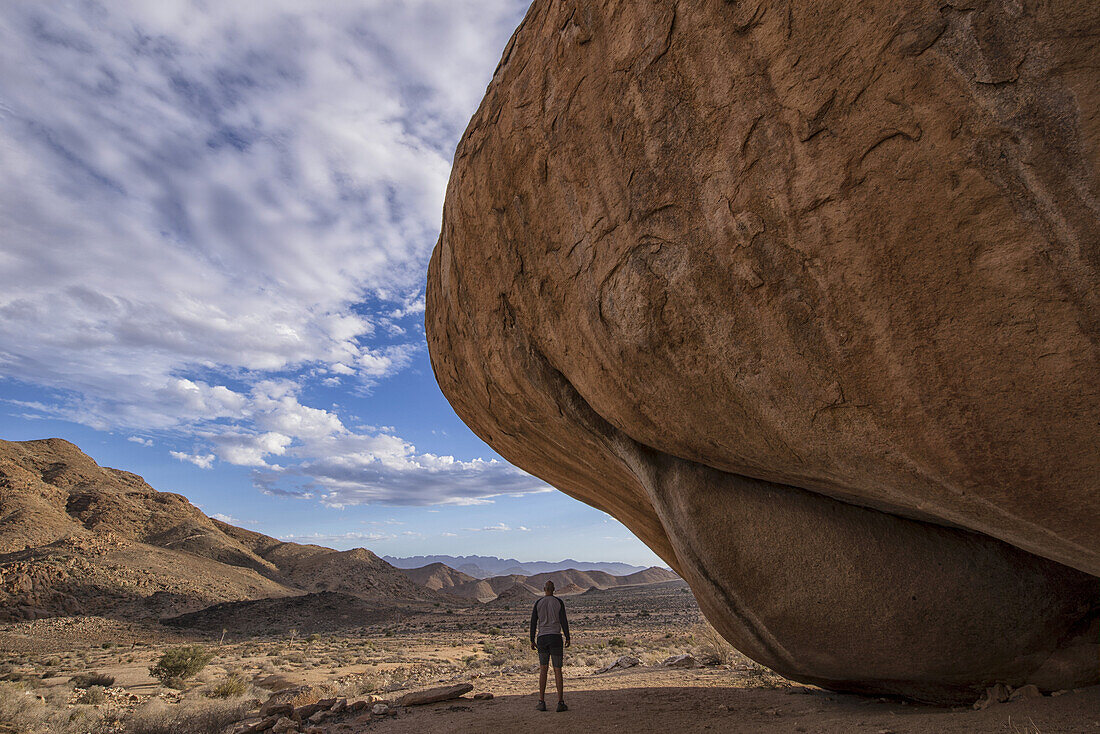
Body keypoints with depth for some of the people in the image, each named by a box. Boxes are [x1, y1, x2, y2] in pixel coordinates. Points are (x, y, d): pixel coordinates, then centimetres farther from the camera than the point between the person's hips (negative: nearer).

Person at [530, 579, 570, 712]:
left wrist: (532, 640, 7)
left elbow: (533, 622, 2)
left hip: (542, 638, 1)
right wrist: (567, 638, 2)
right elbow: (563, 621, -4)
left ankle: (542, 702, 4)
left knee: (543, 669, 8)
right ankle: (560, 703, 1)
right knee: (557, 670, 2)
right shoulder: (559, 602, -1)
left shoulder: (538, 603, 4)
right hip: (555, 636, -1)